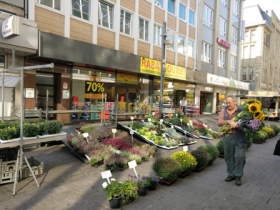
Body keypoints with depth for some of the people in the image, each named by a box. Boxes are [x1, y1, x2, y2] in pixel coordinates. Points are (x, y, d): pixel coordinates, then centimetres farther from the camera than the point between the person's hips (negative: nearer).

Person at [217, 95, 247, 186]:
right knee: (229, 156, 11)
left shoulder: (241, 110, -2)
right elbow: (219, 122, -3)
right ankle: (231, 174, 27)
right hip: (228, 136, 3)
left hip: (239, 136, -3)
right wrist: (228, 121, -20)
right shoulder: (223, 110, 7)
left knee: (240, 156, -3)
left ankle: (238, 176, 14)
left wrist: (237, 124, -26)